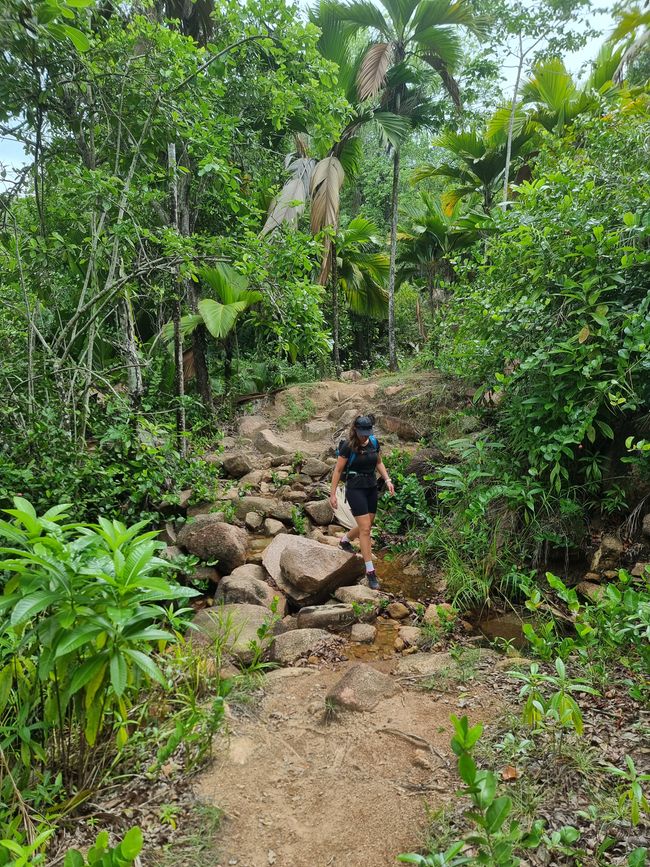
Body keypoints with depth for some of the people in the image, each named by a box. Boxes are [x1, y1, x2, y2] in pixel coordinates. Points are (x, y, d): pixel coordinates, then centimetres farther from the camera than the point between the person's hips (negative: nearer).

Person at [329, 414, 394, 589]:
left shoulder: (374, 442, 0)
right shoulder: (348, 446, -15)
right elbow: (338, 470, -9)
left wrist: (387, 480, 2)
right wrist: (332, 494, -9)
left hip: (372, 488, 6)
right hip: (355, 489, -6)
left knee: (366, 526, 15)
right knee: (365, 529, -9)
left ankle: (345, 540, 46)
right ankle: (370, 572, -2)